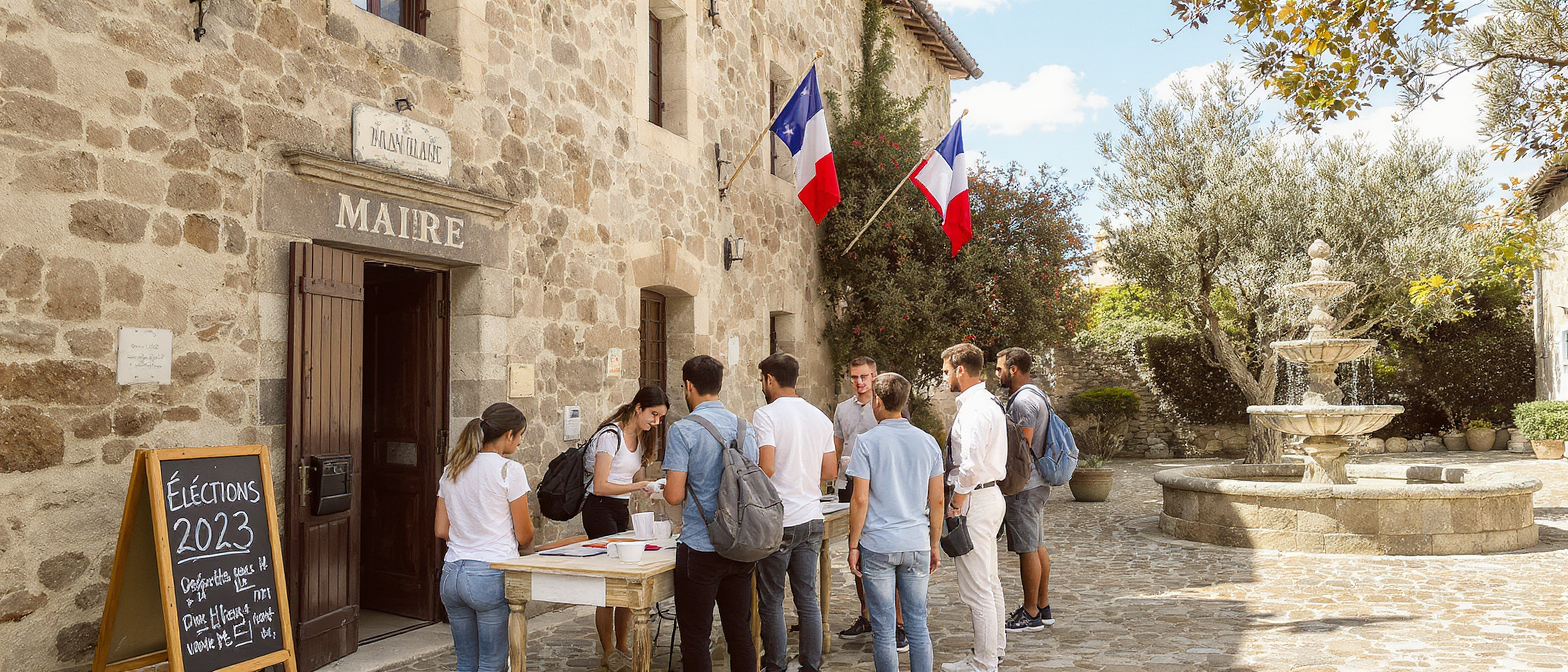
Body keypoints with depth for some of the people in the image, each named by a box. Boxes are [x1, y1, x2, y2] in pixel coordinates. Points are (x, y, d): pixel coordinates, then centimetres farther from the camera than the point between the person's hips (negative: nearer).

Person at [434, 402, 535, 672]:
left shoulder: (451, 470, 9)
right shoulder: (509, 470, -10)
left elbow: (441, 530, 11)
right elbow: (524, 536, -5)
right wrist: (528, 526, 16)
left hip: (451, 576, 7)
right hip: (491, 576, -6)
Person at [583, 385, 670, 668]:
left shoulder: (639, 436, 12)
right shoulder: (610, 435, -15)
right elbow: (600, 486, -20)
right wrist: (639, 486, -23)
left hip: (622, 509, 8)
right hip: (600, 509, -8)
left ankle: (621, 646, 18)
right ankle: (607, 656, -1)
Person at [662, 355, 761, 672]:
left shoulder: (683, 430, -11)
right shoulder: (745, 428, 7)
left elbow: (675, 495, -14)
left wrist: (664, 488, 8)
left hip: (700, 549, -6)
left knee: (695, 639, 4)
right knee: (740, 634, 14)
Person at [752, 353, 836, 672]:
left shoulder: (766, 415, -11)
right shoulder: (820, 417, 9)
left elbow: (765, 467, -21)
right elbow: (830, 471, 10)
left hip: (778, 522, -6)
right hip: (812, 518, 6)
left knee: (771, 602, 5)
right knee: (808, 599, 12)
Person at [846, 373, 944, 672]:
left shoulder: (868, 441, -8)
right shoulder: (927, 442, 4)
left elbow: (860, 499, -10)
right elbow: (936, 501, 6)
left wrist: (853, 545, -1)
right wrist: (934, 545, 15)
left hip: (877, 546, -4)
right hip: (917, 545, 4)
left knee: (883, 630, 5)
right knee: (918, 626, 12)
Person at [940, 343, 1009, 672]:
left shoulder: (974, 409, -19)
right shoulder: (989, 402, 13)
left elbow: (971, 465, -28)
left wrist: (955, 506, -18)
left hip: (974, 498, -11)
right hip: (991, 494, 11)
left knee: (977, 588, -2)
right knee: (990, 581, 21)